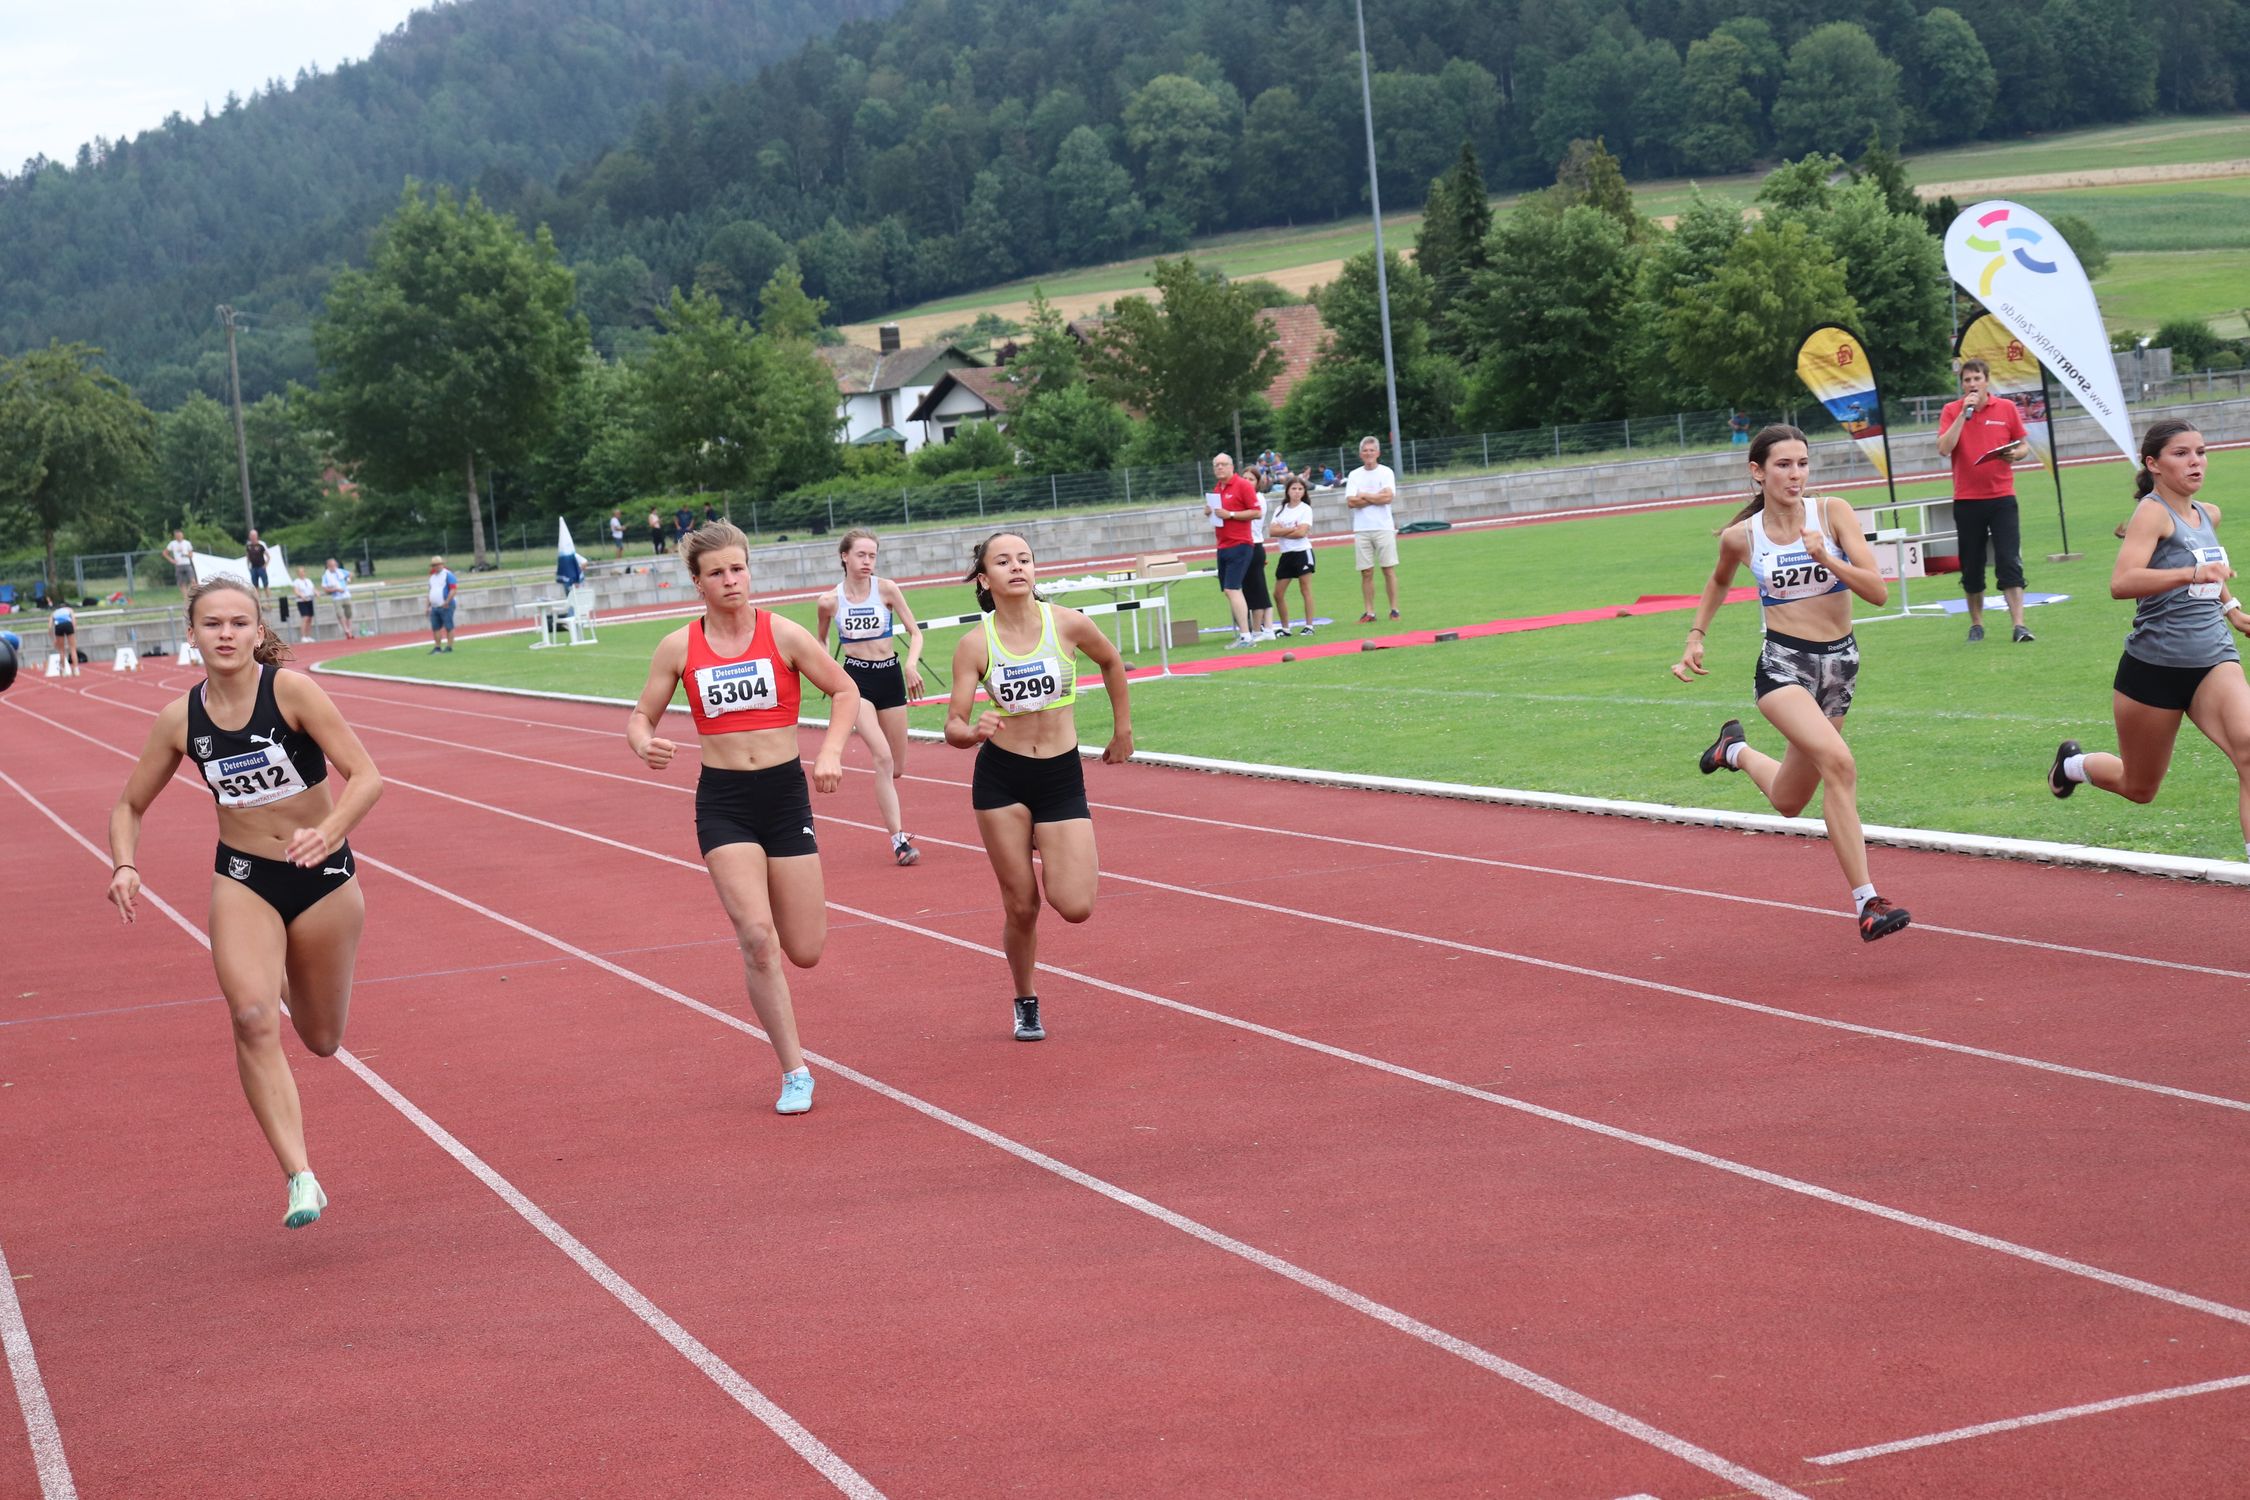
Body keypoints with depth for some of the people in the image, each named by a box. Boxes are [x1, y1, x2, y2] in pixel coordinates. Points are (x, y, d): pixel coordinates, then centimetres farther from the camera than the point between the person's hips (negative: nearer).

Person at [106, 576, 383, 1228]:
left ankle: (292, 982, 50)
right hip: (242, 880, 1)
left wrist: (328, 830, -38)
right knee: (254, 1018, -24)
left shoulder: (291, 689, -16)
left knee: (322, 1041, 12)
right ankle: (300, 1179, -25)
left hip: (324, 877, -1)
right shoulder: (180, 718, -5)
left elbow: (366, 777, -20)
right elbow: (129, 806, 8)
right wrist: (124, 866, -12)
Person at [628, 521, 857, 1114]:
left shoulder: (784, 635, -4)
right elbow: (641, 715, 8)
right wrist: (644, 743, -15)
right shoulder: (678, 648, -1)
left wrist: (830, 752, -10)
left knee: (805, 951, 1)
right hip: (722, 801, 0)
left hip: (785, 792, 0)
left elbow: (845, 691, 5)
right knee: (757, 937, -16)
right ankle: (794, 1071, -2)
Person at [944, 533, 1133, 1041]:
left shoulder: (1068, 624, -8)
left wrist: (1122, 731, 18)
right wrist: (973, 732, -31)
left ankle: (1053, 859, 26)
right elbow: (953, 727, -8)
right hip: (1001, 777, 0)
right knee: (1021, 907, 2)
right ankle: (1026, 1005, 27)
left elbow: (1110, 661, 13)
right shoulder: (975, 645, -9)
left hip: (1062, 775, 1)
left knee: (1075, 907, -10)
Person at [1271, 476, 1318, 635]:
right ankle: (1285, 627, 14)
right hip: (1286, 555, 5)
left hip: (1302, 552, -5)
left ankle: (1309, 625, 3)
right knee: (1278, 594, 4)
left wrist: (1281, 532, -6)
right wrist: (1292, 529, -13)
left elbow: (1302, 532, -14)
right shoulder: (1281, 510, 10)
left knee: (1305, 591, -2)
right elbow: (1272, 531, -3)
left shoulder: (1305, 509, -2)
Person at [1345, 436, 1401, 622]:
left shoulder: (1386, 472, 3)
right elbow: (1351, 502, -4)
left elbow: (1388, 496, -12)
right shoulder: (1354, 475, 9)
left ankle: (1394, 610, 2)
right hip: (1361, 530, 2)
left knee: (1389, 570, -2)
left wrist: (1364, 495, -5)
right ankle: (1369, 612, 5)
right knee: (1366, 573, 2)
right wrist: (1377, 497, -7)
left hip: (1383, 528, -2)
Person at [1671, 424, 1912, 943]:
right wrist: (1695, 637, 12)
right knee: (1838, 762, -30)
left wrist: (1827, 560, -25)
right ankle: (1867, 903, -27)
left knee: (1788, 803, 16)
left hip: (1840, 664, 3)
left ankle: (1735, 751, 49)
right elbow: (1719, 583, 20)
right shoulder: (1741, 537, -3)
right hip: (1784, 665, -3)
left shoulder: (1833, 513, -6)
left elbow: (1878, 592, -12)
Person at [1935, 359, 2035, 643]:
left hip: (2002, 495, 0)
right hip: (1967, 500, 0)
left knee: (2010, 562, -9)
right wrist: (1964, 414, -15)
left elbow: (2023, 445, 12)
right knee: (1971, 566, 7)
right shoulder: (1952, 411, 1)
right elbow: (1944, 449, -13)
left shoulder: (2006, 408, 4)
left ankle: (2018, 625, -12)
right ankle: (1976, 624, 21)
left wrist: (2015, 454, -11)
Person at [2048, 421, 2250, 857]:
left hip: (2213, 661, 5)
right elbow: (2121, 583, -33)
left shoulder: (2208, 515, 9)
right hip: (2154, 669, -5)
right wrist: (2192, 573, -43)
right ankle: (2073, 763, 45)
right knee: (2139, 788, 13)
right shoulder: (2153, 512, -14)